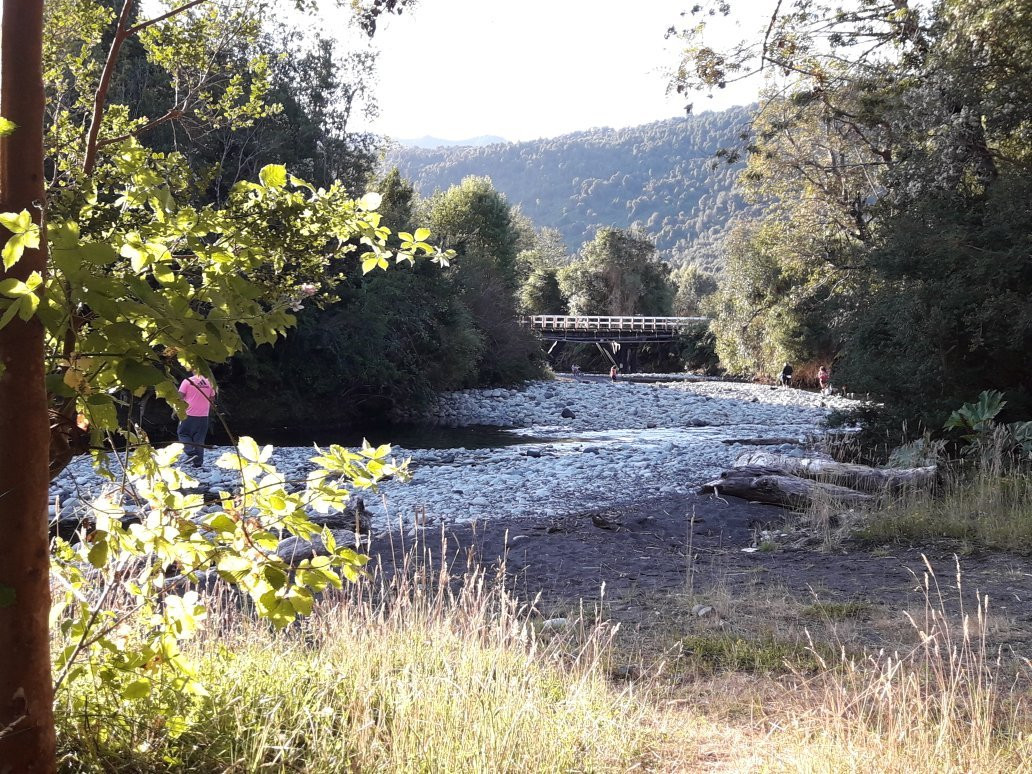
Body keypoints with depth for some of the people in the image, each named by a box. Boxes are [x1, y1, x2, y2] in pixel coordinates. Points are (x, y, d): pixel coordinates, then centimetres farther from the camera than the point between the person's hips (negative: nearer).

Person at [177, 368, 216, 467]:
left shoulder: (187, 381, -8)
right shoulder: (209, 382, 4)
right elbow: (212, 399, 12)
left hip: (189, 415, -4)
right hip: (203, 416, 4)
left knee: (183, 433, 12)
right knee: (199, 439, 9)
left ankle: (191, 453, -8)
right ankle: (198, 462, 8)